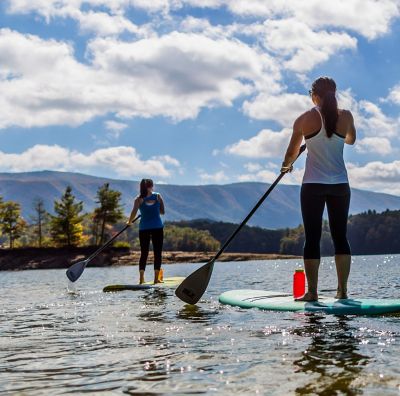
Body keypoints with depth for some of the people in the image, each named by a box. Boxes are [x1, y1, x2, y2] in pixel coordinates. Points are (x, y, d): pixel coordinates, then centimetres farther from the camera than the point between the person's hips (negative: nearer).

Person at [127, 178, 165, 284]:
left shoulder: (139, 199, 1)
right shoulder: (158, 196, 3)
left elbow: (134, 212, -10)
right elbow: (162, 212, 6)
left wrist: (129, 222, 6)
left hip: (144, 228, 1)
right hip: (157, 227, -1)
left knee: (144, 253, 6)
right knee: (157, 253, 4)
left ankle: (141, 278, -2)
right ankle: (156, 278, 1)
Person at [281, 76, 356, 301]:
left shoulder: (305, 119, -5)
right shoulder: (346, 116, 1)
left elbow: (292, 152, 5)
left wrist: (286, 165, 26)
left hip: (313, 185, -2)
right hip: (340, 185, 3)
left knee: (312, 238, 0)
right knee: (341, 237, 8)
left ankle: (312, 292, -1)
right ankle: (342, 290, 9)